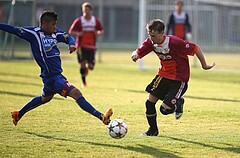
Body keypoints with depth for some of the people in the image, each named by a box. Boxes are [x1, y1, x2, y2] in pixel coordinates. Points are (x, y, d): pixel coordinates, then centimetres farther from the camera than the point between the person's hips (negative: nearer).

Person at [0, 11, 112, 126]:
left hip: (56, 74, 10)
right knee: (76, 94, -17)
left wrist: (72, 44, -3)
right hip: (52, 76, -10)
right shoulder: (34, 33, -12)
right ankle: (101, 117, -21)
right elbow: (13, 30, -10)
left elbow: (68, 37, 19)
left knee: (45, 98, 31)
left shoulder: (55, 33, 7)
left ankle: (18, 114, 46)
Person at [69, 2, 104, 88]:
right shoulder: (79, 21, -1)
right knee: (82, 64, -9)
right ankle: (84, 82, 8)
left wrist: (99, 33, -8)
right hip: (81, 46, -2)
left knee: (91, 66, -4)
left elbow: (102, 30, 16)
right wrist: (77, 34, -18)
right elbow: (71, 31, 2)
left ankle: (87, 67, 34)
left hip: (91, 46, 2)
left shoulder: (96, 21, 6)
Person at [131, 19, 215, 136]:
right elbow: (138, 52, -7)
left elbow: (195, 48, -20)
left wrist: (204, 65, -9)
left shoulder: (174, 42, -27)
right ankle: (153, 130, 22)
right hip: (163, 75, 6)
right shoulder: (151, 42, -9)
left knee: (165, 109, -12)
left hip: (179, 79, -6)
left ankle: (179, 103, 22)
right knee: (149, 102, 0)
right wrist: (135, 55, -33)